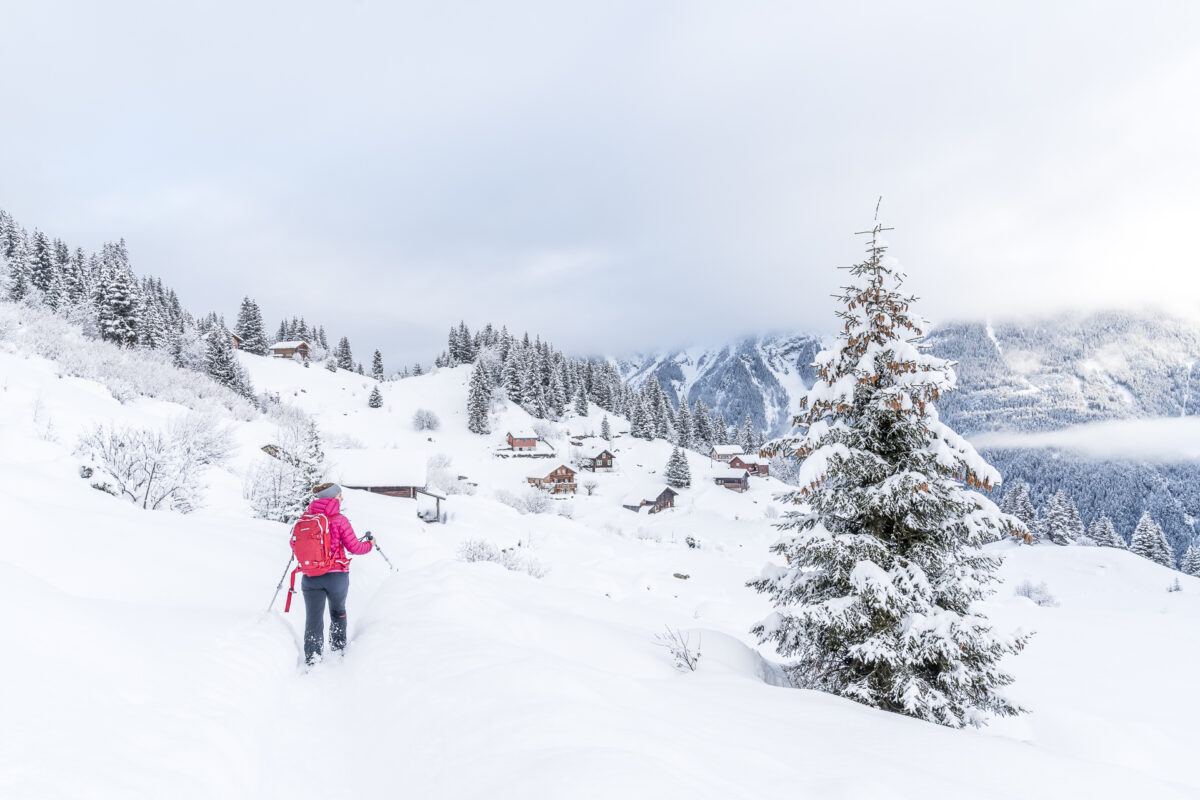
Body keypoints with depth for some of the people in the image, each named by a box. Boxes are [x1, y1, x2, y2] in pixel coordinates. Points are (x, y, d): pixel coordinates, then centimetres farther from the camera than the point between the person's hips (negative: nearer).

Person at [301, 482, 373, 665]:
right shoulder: (339, 520, -11)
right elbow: (353, 547, -8)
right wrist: (369, 544, 12)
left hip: (311, 578, 2)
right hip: (337, 576, -2)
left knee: (313, 619, 6)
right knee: (338, 612, 23)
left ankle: (311, 660, -1)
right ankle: (338, 647, 35)